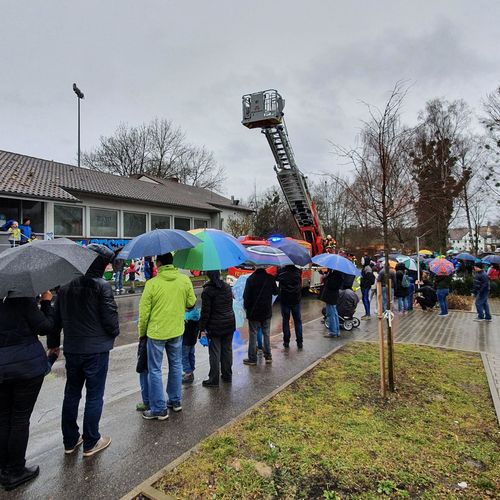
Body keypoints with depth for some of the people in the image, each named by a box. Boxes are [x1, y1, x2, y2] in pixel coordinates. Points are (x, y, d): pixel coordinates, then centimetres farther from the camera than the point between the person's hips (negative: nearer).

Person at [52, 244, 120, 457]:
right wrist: (115, 332, 5)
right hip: (96, 349, -6)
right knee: (94, 395, 8)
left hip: (71, 349, 6)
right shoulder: (101, 286, -17)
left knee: (71, 394, 19)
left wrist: (54, 344, 18)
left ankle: (70, 441, 32)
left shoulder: (65, 285, 2)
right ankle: (90, 443, 20)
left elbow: (56, 317, 7)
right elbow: (109, 317, -16)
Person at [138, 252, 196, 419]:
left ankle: (159, 409, 16)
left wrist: (141, 332, 5)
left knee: (155, 370, 9)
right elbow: (191, 303, 4)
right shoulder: (185, 280, -6)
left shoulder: (152, 283, -15)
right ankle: (176, 401, 32)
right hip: (177, 330, 4)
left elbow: (144, 311, -10)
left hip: (156, 332, -4)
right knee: (176, 366, 19)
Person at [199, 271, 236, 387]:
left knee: (214, 353, 2)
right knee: (227, 350, 14)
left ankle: (214, 379, 9)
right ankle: (227, 376, 24)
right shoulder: (227, 287, 5)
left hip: (215, 326, -6)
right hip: (229, 324, 6)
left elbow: (205, 311, -13)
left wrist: (202, 328, -7)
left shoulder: (208, 290, -14)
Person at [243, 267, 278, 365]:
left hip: (253, 311, -3)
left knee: (253, 335, 6)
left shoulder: (251, 279, -14)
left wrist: (246, 306, 3)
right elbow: (275, 292, 7)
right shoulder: (270, 278, -6)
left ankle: (252, 358, 11)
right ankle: (268, 356, 20)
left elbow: (246, 295, -12)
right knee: (266, 334, 15)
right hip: (267, 311, 3)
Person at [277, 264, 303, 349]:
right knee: (297, 321, 10)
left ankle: (286, 342, 12)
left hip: (284, 300, -1)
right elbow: (300, 285, 6)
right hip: (296, 300, 1)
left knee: (285, 321, 9)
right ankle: (300, 342, 12)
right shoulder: (298, 271, -5)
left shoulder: (281, 271, -11)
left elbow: (276, 278, 5)